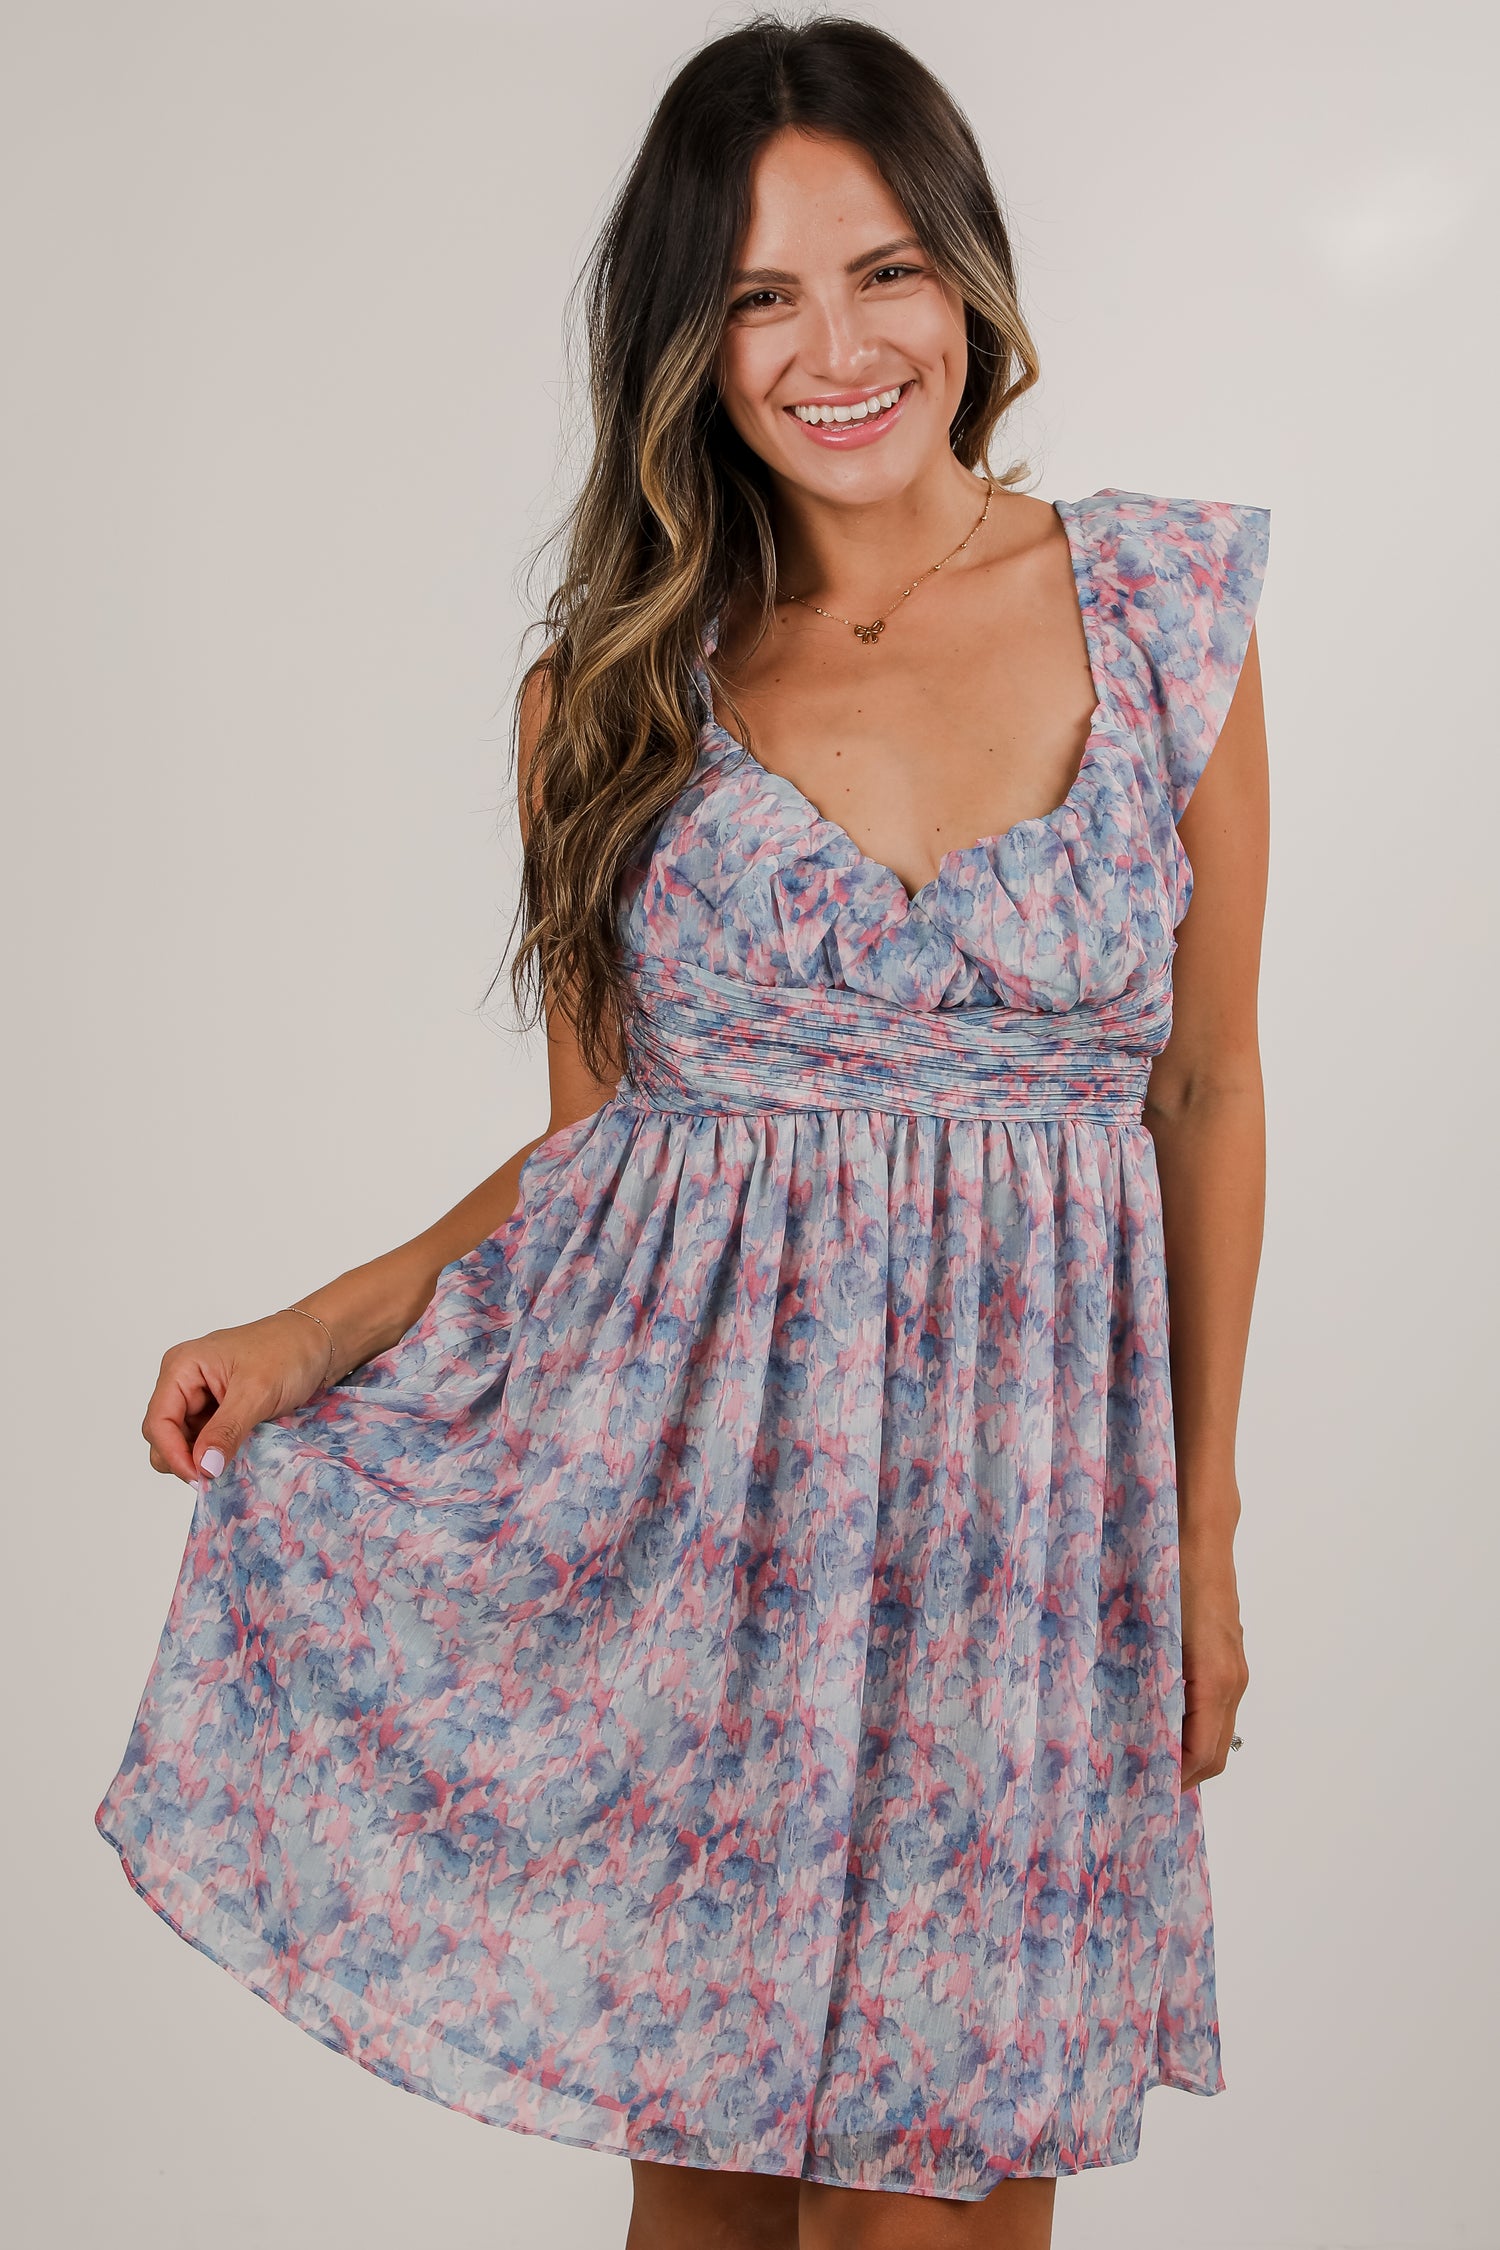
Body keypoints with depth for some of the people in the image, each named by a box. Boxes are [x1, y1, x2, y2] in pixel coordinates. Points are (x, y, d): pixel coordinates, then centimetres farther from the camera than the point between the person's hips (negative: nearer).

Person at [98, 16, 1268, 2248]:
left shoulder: (1170, 615, 1)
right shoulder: (615, 688, 2)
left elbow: (1206, 1094, 6)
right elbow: (597, 1134, 8)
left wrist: (1204, 1522, 8)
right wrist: (321, 1336, -5)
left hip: (1021, 1489, 0)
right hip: (673, 1474, 1)